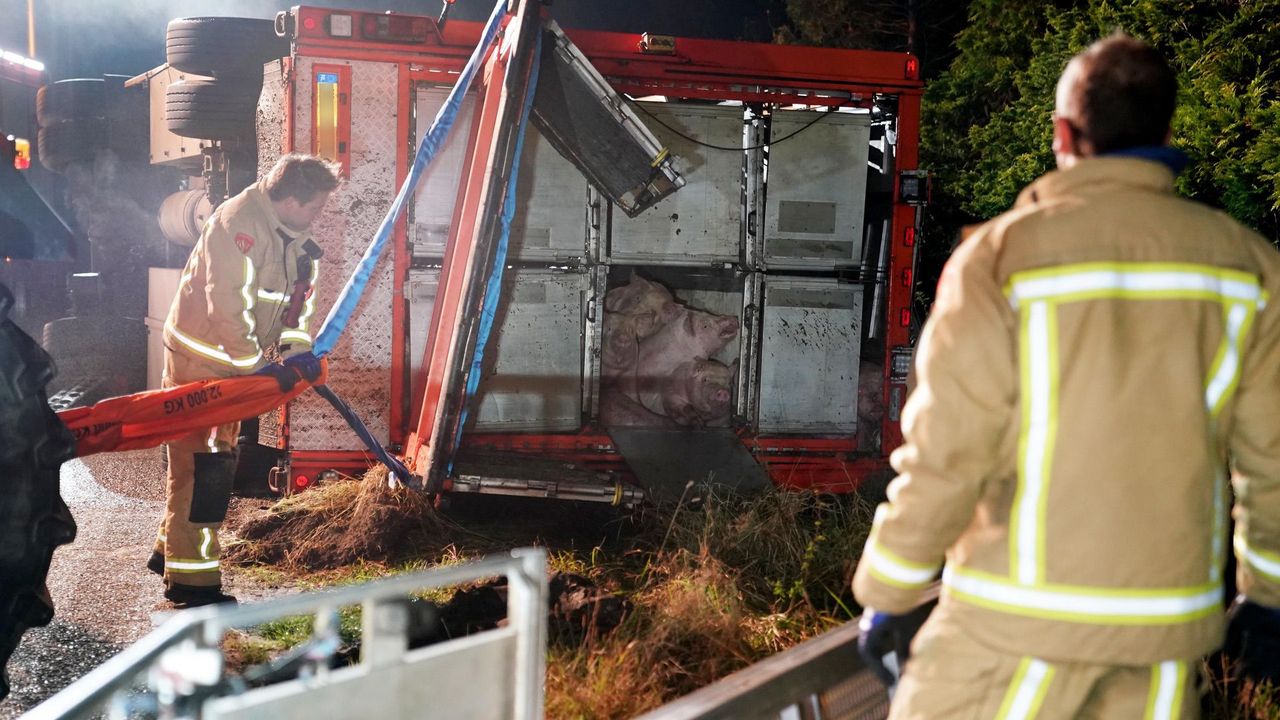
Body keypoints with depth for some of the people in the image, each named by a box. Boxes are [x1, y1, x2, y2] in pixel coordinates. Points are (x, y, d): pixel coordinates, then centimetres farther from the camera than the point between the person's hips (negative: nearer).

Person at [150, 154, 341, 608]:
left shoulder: (294, 234, 6)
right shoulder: (239, 224, -24)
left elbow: (302, 293, 10)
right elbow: (228, 304, -29)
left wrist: (298, 348, -4)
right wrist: (256, 364, -25)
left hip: (234, 358, 10)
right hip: (199, 355, -10)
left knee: (216, 460, 19)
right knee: (201, 465, -8)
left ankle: (171, 549, 35)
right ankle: (190, 578, -3)